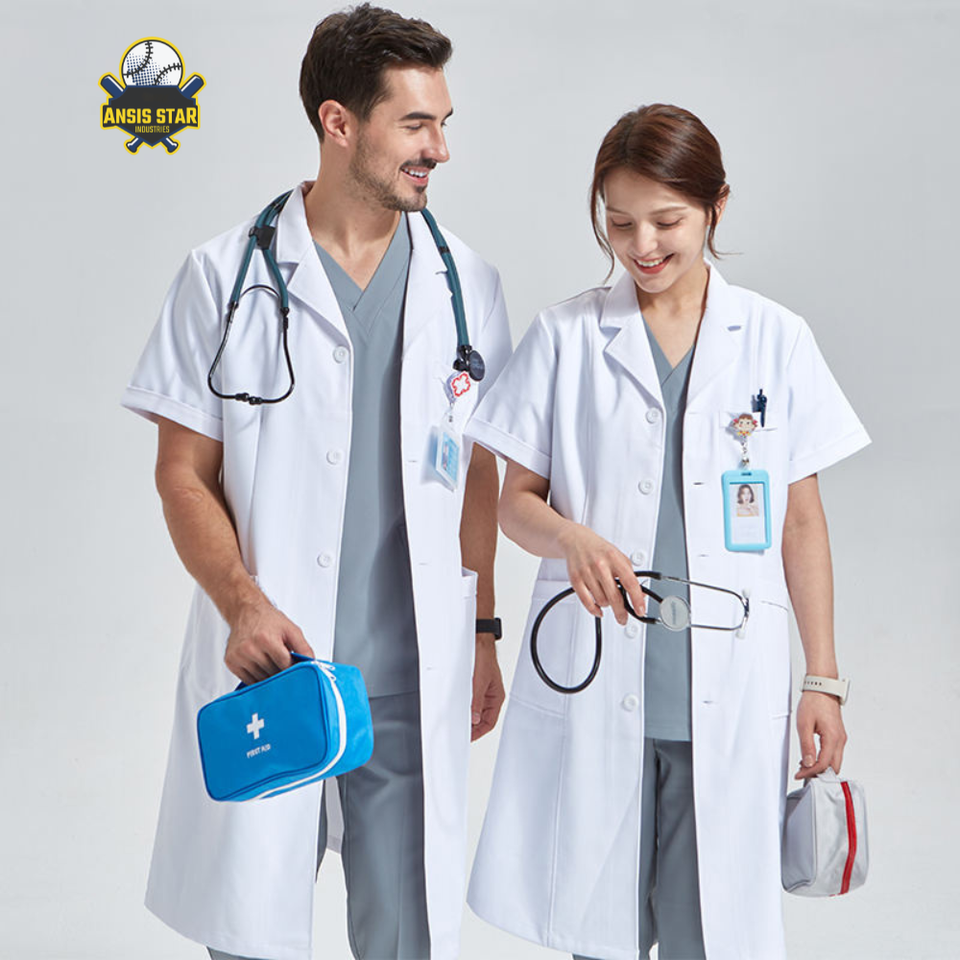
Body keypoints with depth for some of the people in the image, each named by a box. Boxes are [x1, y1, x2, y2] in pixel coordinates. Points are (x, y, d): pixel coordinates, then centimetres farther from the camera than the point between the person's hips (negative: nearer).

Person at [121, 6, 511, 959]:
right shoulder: (227, 276, -1)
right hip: (268, 659, -2)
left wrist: (481, 633, 12)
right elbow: (184, 473, -1)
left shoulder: (463, 283, 7)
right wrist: (241, 602, -16)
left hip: (414, 671, 2)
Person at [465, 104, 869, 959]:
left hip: (728, 686, 0)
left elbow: (802, 521, 8)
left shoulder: (775, 340, 4)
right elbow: (515, 497, 6)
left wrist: (823, 678, 7)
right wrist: (570, 537, -16)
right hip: (593, 680, 0)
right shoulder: (566, 337, 3)